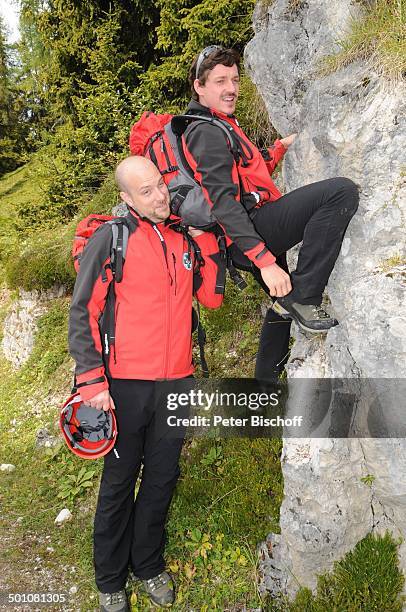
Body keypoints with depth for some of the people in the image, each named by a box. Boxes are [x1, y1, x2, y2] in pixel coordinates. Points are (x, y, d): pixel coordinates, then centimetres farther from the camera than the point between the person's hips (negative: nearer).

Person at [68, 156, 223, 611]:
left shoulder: (184, 239, 8)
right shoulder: (111, 238, -7)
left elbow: (212, 297, 7)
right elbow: (83, 311, -8)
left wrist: (207, 242, -3)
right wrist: (91, 380, -14)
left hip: (177, 382, 5)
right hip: (126, 385, -4)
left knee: (163, 479, 16)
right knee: (119, 481, 11)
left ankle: (148, 564, 39)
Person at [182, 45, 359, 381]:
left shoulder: (220, 126, 24)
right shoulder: (208, 132, -10)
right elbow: (222, 201, -22)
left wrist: (280, 146, 26)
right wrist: (265, 260, -28)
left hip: (252, 235, 11)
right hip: (251, 234, -11)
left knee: (284, 307, 27)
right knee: (342, 190, -23)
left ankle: (266, 382, 41)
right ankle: (302, 296, -21)